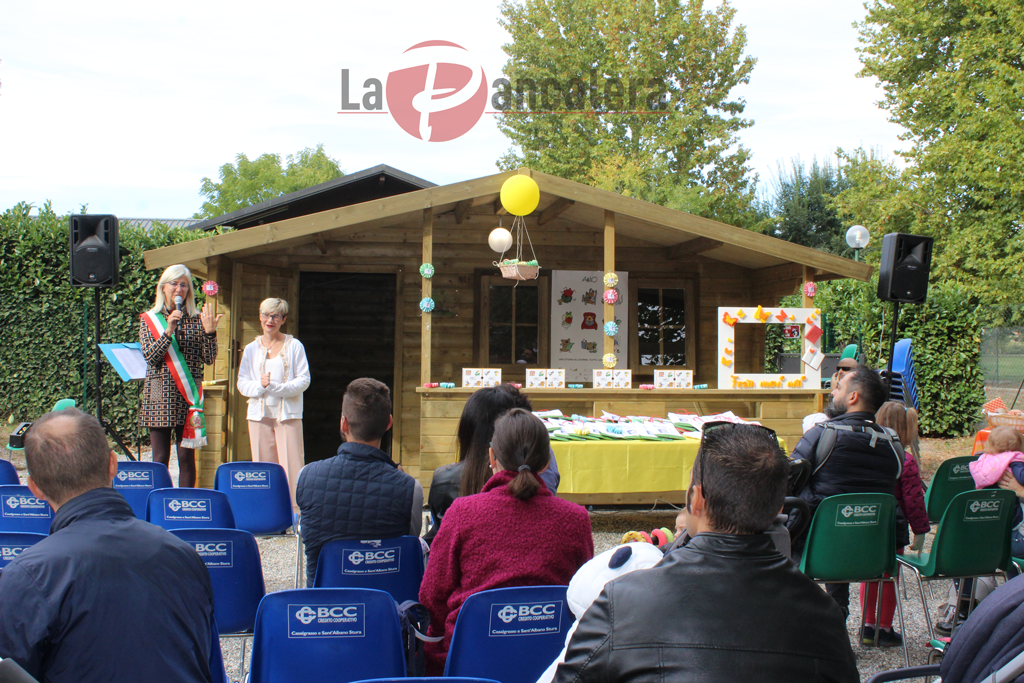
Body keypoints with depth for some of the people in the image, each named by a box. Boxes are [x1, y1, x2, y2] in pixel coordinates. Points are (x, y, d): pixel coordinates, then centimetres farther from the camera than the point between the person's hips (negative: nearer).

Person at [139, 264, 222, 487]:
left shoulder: (197, 320, 7)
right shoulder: (149, 319, 7)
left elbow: (209, 359, 2)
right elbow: (149, 356, -5)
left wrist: (210, 333, -13)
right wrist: (168, 331, -16)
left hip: (188, 394, 1)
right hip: (160, 395, 0)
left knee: (187, 457, 1)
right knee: (160, 458, 1)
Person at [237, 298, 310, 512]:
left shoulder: (294, 346, 4)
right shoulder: (252, 348, 12)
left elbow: (303, 380, -2)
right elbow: (242, 383, 9)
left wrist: (275, 387, -14)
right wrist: (259, 385, -12)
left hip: (288, 413, -3)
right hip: (259, 413, 3)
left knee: (291, 463, -9)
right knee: (263, 465, 1)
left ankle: (296, 508, -6)